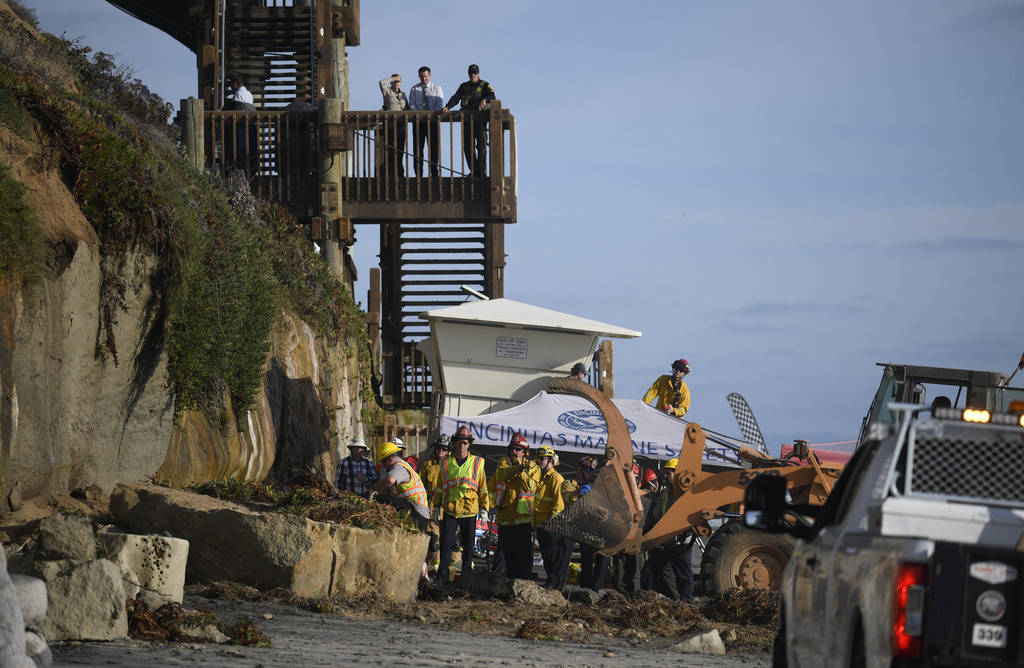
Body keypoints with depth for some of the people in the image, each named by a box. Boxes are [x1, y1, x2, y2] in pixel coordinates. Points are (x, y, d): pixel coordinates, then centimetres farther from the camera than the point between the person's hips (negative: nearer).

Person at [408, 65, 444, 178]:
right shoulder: (414, 89, 10)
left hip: (433, 121, -1)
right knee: (417, 148, -3)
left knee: (434, 147, -3)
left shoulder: (437, 88, 8)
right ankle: (418, 174, -2)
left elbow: (439, 105, -1)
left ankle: (434, 172, 0)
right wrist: (420, 116, -14)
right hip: (418, 121, 1)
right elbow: (412, 106, 3)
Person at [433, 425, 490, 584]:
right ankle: (442, 576, -1)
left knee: (468, 545, 6)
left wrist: (484, 508, 3)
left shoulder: (477, 463, 5)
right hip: (450, 509, 0)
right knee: (446, 543, -5)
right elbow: (440, 486, 15)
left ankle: (467, 575, 16)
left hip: (469, 510, 0)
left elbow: (483, 487, 8)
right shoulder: (446, 463, 9)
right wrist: (437, 506, 11)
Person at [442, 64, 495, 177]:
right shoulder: (464, 86, 16)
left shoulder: (484, 85, 5)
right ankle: (474, 171, 10)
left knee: (481, 146, -6)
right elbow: (456, 98, 5)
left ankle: (482, 172, -4)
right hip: (467, 120, 4)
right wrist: (447, 107, -13)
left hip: (480, 120, -4)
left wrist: (485, 100, -33)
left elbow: (492, 96, -11)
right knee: (467, 147, 2)